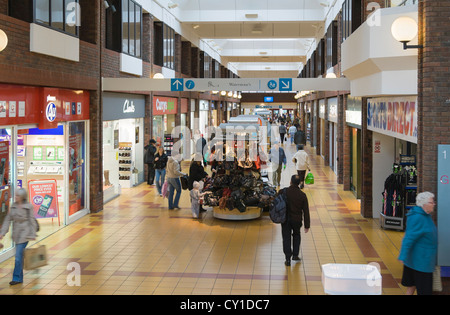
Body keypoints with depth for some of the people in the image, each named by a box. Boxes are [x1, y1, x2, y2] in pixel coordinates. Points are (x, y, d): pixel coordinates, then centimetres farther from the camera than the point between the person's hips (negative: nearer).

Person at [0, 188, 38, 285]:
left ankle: (17, 278, -2)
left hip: (24, 233, -6)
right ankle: (20, 278, 28)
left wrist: (33, 235, -10)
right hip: (16, 233, 6)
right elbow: (8, 219, 8)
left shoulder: (28, 207, -10)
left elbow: (32, 221, -8)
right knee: (20, 255, 15)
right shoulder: (14, 206, 6)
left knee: (19, 255, -9)